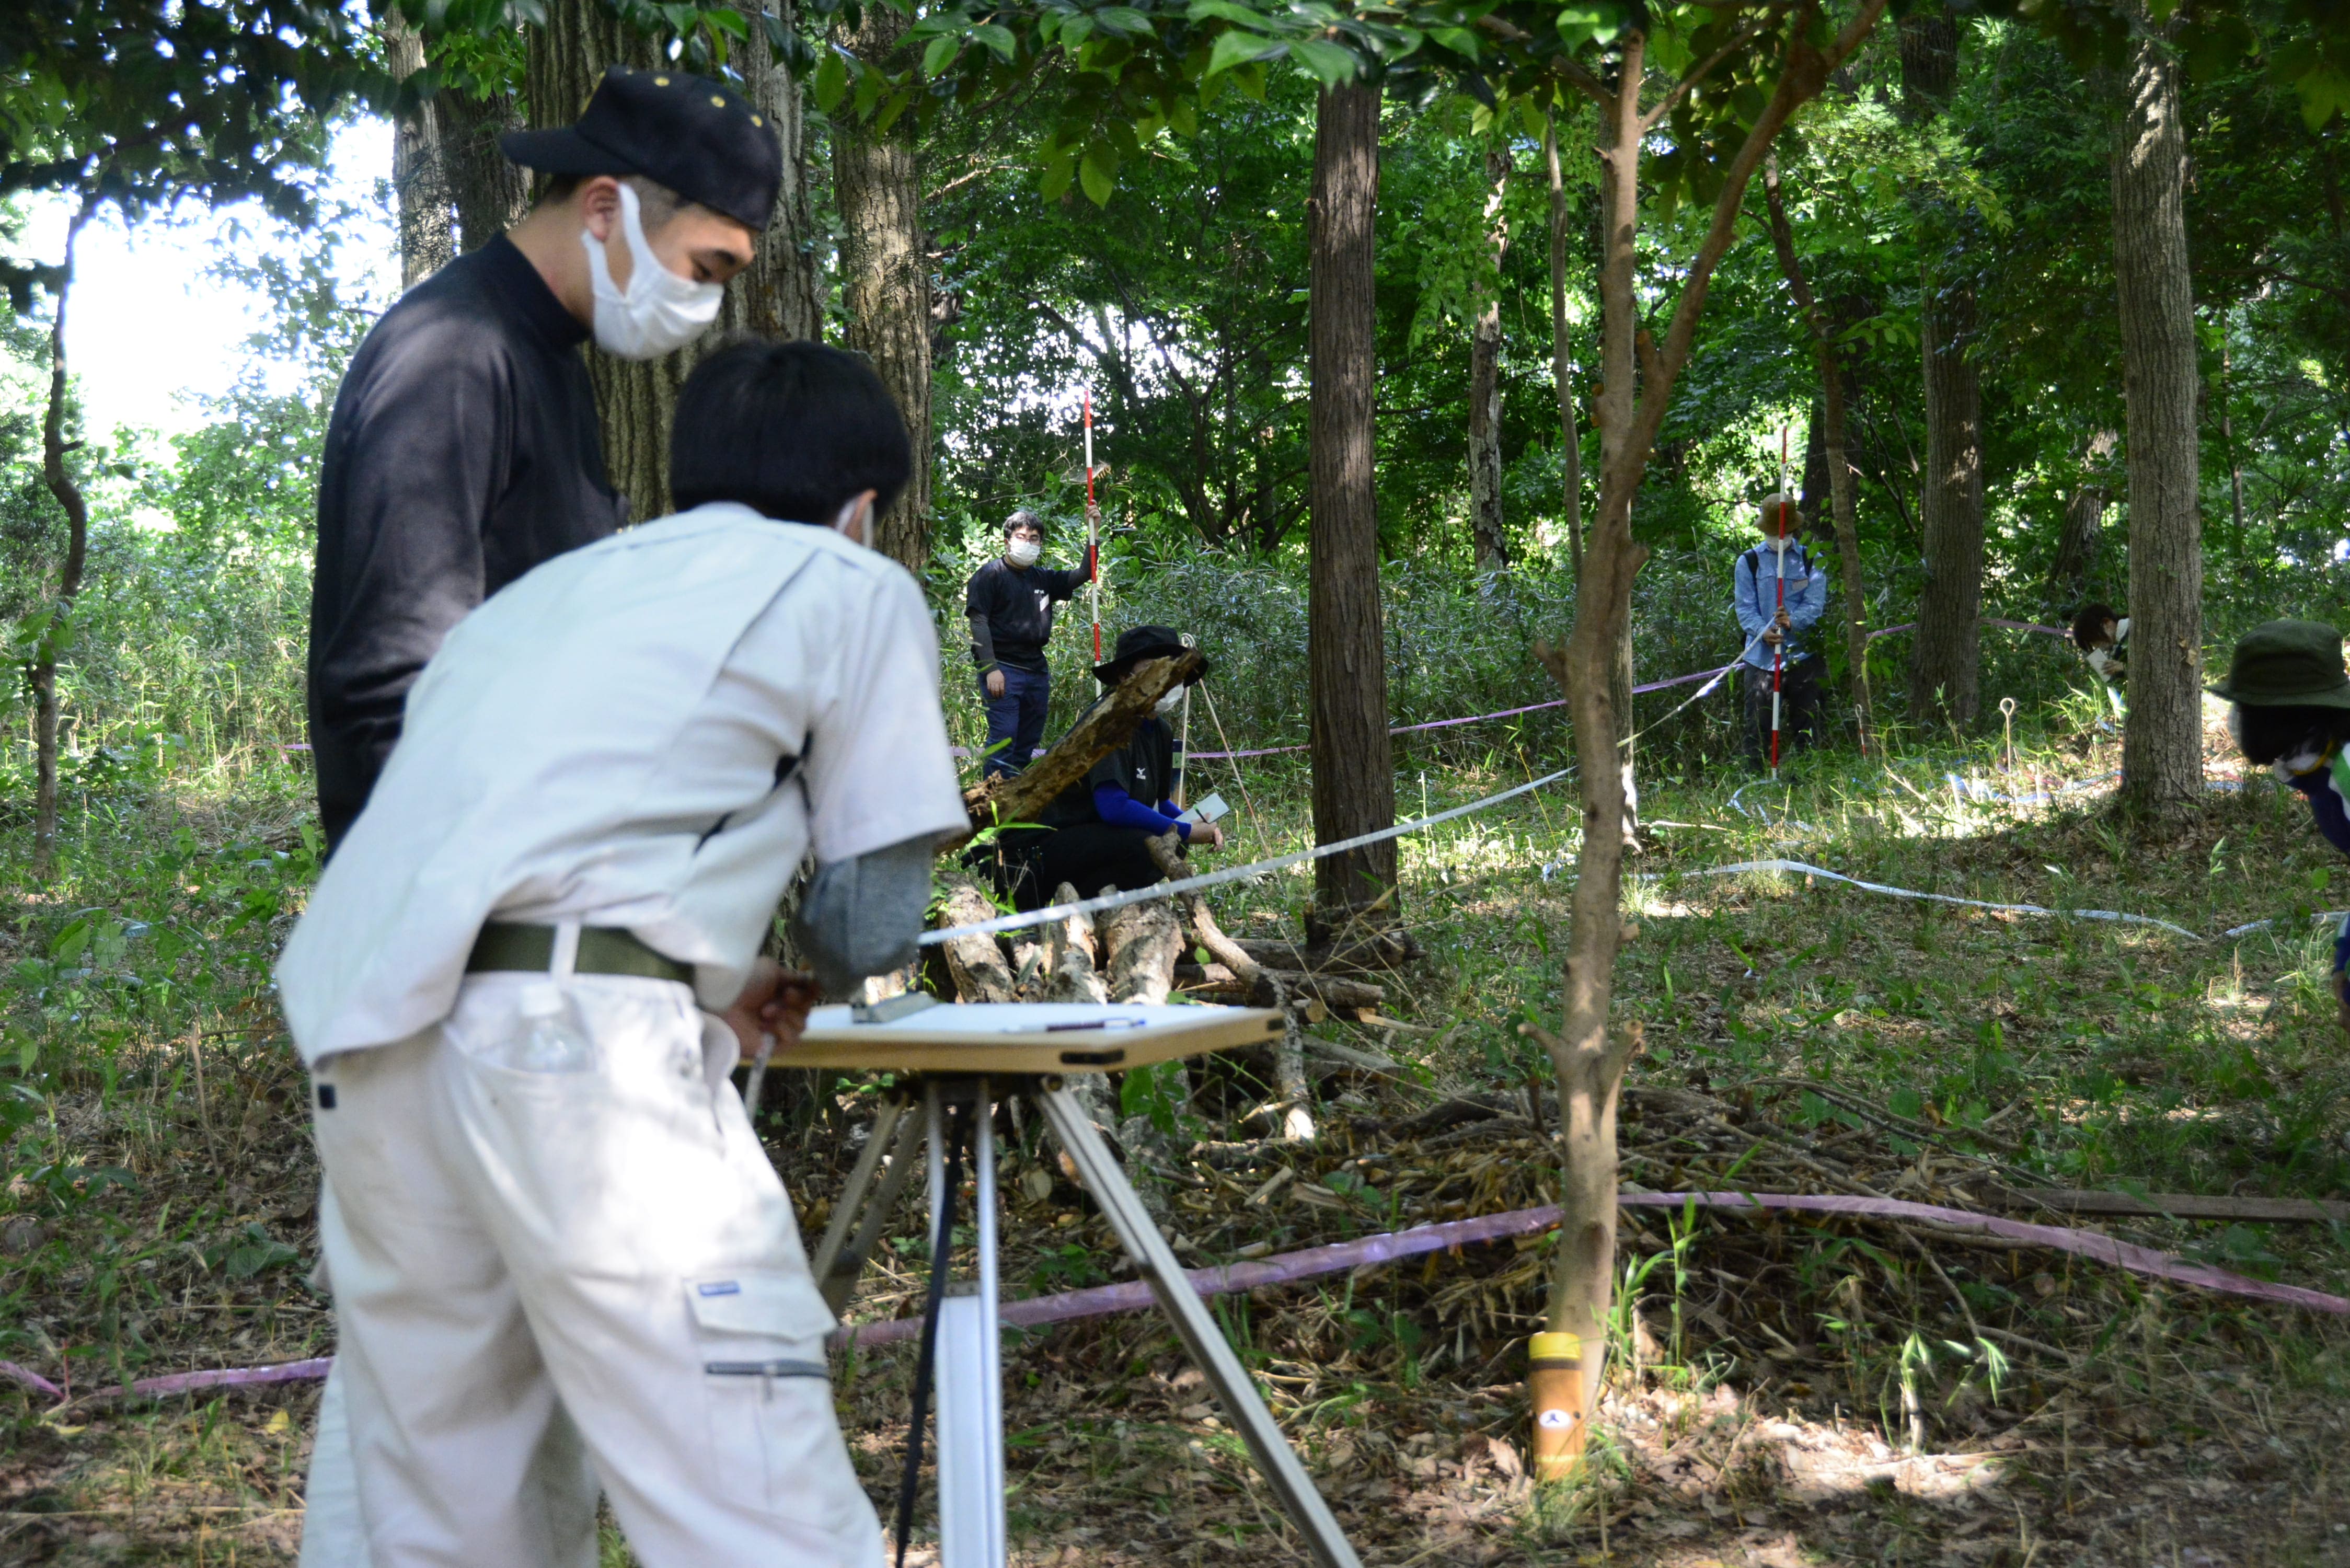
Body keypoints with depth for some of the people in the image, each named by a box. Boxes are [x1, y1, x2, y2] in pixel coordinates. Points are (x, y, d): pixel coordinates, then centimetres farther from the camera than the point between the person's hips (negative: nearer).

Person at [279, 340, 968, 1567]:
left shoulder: (539, 590, 31)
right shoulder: (852, 589, 15)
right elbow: (872, 925, 13)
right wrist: (810, 977, 35)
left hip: (361, 1038, 7)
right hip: (574, 1048, -7)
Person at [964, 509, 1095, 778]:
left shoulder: (1043, 578, 16)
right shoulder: (989, 575, 0)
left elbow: (1084, 574, 19)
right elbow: (979, 622, -7)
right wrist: (990, 669, -17)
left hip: (1036, 670, 7)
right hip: (1002, 669, -7)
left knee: (1027, 744, 8)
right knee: (1003, 739, -14)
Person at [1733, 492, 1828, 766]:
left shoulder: (1811, 561, 10)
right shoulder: (1748, 562, 8)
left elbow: (1815, 604, -3)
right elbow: (1745, 608, -1)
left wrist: (1792, 620, -25)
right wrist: (1763, 631, -22)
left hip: (1802, 656, 1)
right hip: (1761, 658, -1)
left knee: (1805, 728, 5)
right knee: (1758, 728, -4)